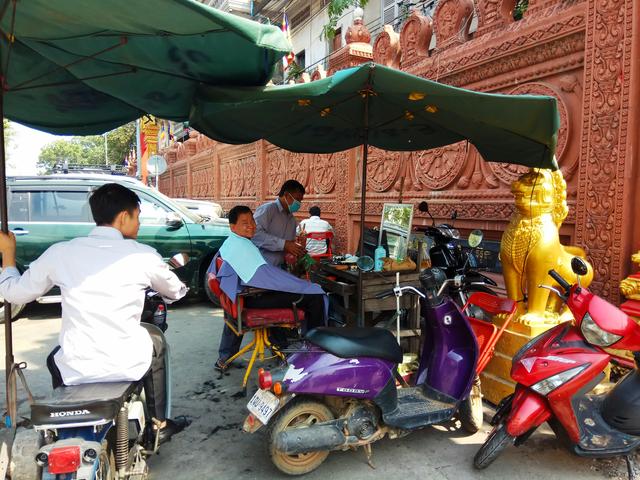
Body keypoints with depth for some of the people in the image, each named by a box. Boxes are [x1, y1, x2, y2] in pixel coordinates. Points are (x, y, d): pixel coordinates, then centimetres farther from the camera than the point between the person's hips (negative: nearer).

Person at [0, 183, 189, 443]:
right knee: (155, 338, 30)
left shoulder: (60, 252, -4)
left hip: (74, 370, 2)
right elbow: (176, 292, 9)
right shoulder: (143, 255, -8)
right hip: (128, 367, -2)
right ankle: (159, 424, 36)